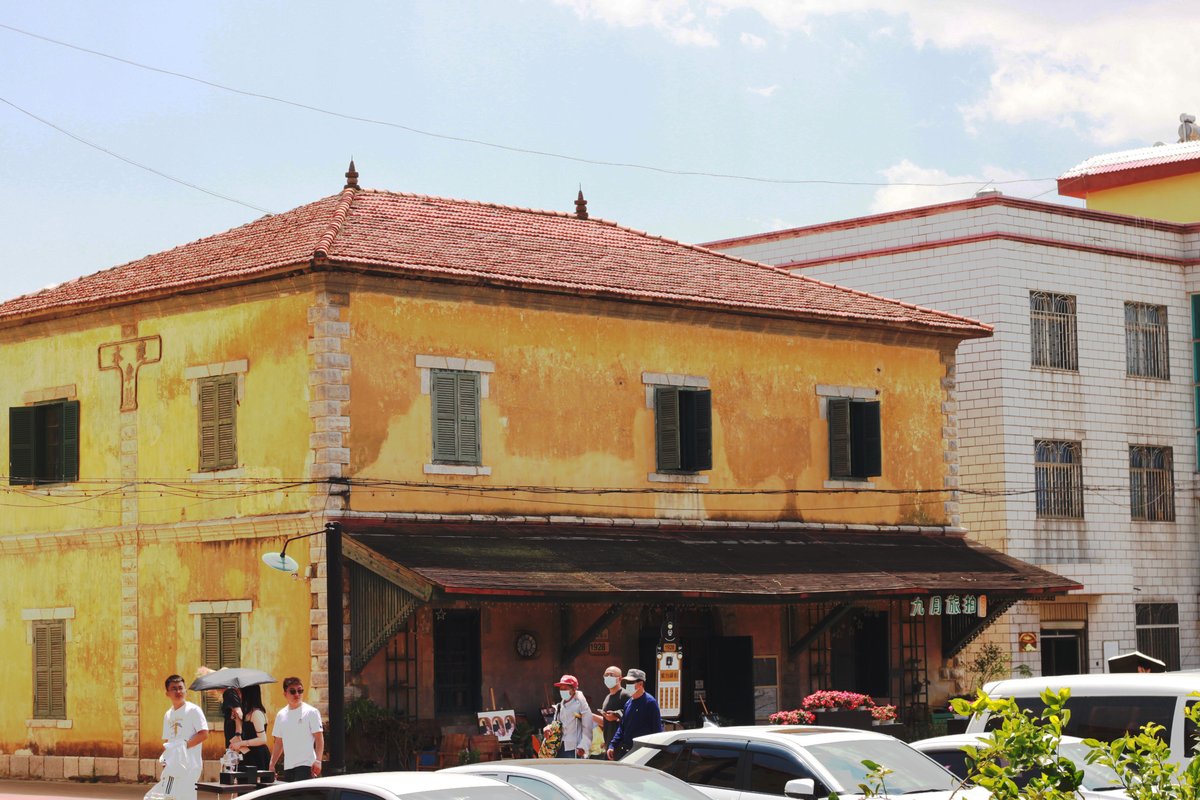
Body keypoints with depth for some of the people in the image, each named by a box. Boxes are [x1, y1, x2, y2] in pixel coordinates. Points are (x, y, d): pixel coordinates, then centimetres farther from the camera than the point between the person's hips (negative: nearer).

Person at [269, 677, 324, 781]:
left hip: (306, 764, -6)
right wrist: (271, 764, 13)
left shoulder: (311, 712, -2)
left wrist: (317, 761, -17)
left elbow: (319, 739, -6)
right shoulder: (281, 715, 14)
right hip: (288, 766, 6)